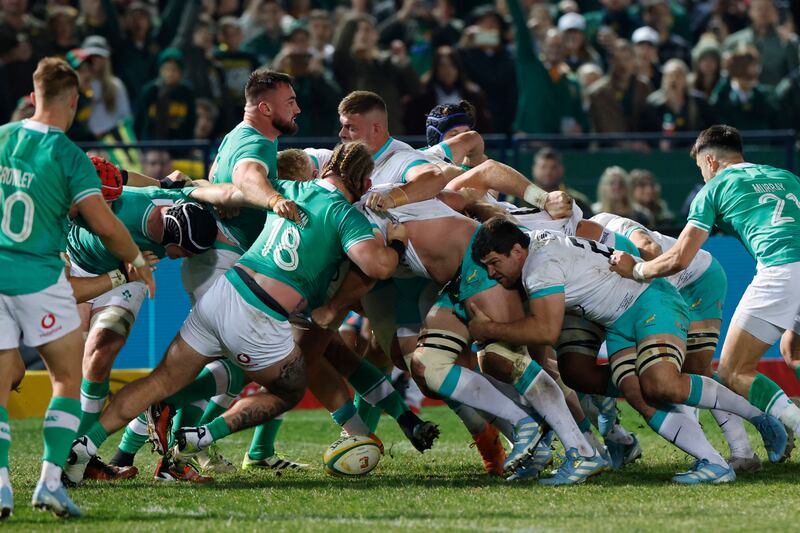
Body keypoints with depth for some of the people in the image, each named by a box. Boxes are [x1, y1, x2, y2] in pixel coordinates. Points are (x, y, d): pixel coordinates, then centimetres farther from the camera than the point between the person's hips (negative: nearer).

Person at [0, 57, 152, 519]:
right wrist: (138, 260, 3)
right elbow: (103, 223, -13)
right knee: (69, 378, 9)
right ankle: (51, 480, -2)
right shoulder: (68, 155, -8)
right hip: (39, 278, -4)